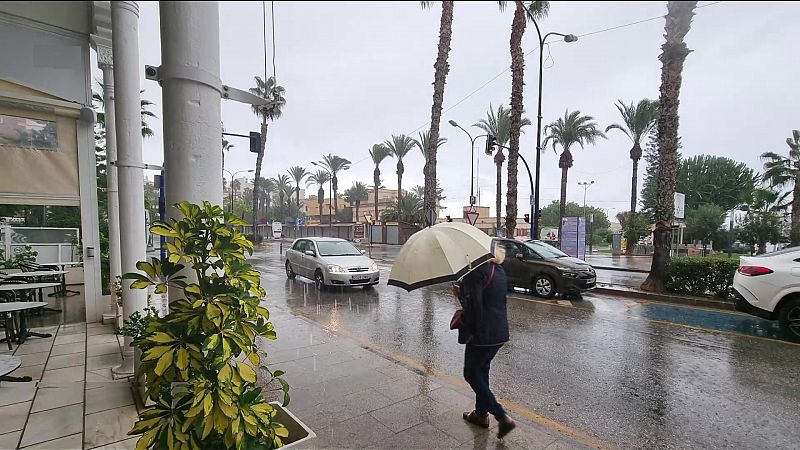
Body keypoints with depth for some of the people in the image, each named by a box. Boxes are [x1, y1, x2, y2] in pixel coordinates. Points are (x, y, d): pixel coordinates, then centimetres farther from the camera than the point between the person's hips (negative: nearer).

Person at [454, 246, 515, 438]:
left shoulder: (476, 272, -20)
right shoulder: (499, 270, 9)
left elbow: (473, 305, -23)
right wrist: (462, 293, 7)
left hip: (482, 335, -9)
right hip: (500, 333, 9)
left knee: (471, 374, 8)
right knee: (481, 371, 23)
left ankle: (502, 417, 6)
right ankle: (481, 413, 36)